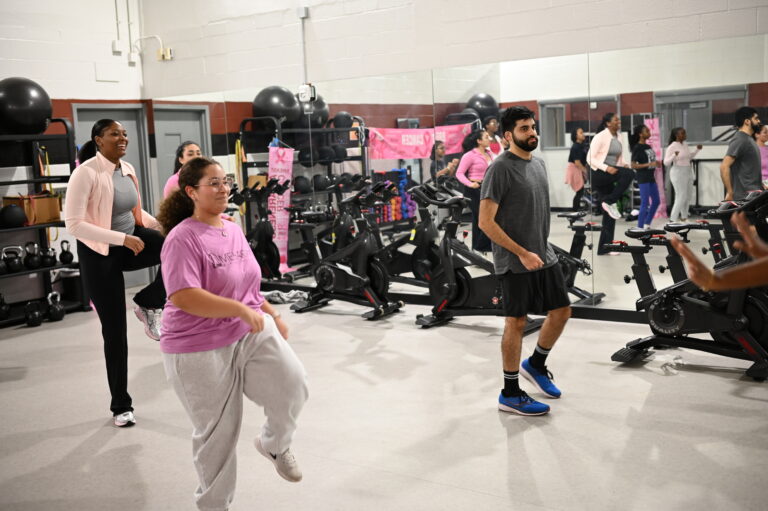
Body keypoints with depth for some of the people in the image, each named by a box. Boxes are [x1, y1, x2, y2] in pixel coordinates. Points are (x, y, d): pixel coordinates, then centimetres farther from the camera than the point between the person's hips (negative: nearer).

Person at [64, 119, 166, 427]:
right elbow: (73, 224, -25)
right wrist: (122, 238, -29)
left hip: (130, 240, 5)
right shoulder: (86, 173, -19)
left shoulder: (128, 169, 2)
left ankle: (148, 304, 0)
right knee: (114, 331, 1)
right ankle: (121, 405, 19)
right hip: (99, 254, -5)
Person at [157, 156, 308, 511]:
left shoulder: (234, 230, 7)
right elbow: (183, 297, -28)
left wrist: (273, 315, 16)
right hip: (199, 349, -6)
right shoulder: (183, 239, -17)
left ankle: (275, 444, 20)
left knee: (293, 385, -13)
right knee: (217, 433, 6)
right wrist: (241, 309, -28)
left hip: (252, 332, 6)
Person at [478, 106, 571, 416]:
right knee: (516, 322, 0)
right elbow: (486, 222, -19)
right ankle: (510, 395, 13)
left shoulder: (538, 164, 11)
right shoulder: (500, 169, -15)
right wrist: (522, 254, -20)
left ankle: (535, 365, 35)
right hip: (515, 262, -8)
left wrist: (541, 250, 17)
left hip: (544, 256, 8)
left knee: (561, 311, 12)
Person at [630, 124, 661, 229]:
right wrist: (649, 164, -22)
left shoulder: (648, 146, 12)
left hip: (651, 177, 9)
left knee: (656, 201, 12)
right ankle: (640, 227, 0)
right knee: (645, 204, -8)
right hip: (642, 178, -9)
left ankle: (647, 224, 24)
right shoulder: (637, 148, -11)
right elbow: (633, 165, -17)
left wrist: (656, 163, 5)